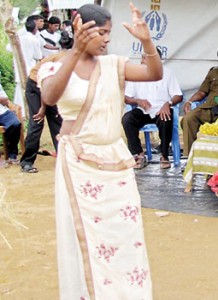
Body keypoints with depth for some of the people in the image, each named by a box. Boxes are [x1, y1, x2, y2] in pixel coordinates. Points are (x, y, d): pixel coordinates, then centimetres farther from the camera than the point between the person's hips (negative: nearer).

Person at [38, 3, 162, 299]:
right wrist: (76, 51, -41)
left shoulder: (113, 64, 2)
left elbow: (155, 74, -7)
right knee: (85, 236, 4)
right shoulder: (55, 68, -8)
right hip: (79, 163, -3)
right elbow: (50, 97, -31)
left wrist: (146, 40, -25)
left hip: (115, 159, 4)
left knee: (124, 233, 8)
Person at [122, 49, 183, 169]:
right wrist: (138, 101, -17)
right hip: (143, 111, 2)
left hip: (161, 110, -2)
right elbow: (126, 98, 5)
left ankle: (164, 156, -15)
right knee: (126, 119, -28)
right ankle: (139, 155, -20)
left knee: (166, 121, -37)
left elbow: (178, 96, -3)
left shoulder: (167, 73, 0)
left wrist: (168, 103, -24)